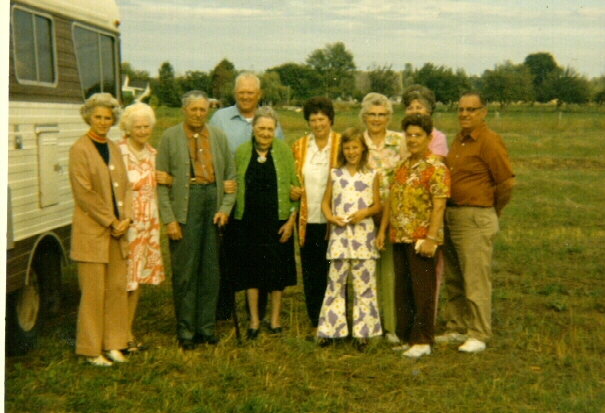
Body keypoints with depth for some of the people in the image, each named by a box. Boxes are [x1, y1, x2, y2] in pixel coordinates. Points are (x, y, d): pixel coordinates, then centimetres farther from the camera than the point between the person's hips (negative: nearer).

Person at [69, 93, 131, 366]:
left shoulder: (114, 149, 14)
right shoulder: (79, 149, -7)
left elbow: (124, 187, 13)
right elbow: (84, 193, -13)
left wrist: (125, 219, -3)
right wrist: (110, 222, -13)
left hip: (117, 231, 7)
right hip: (91, 232, -6)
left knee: (117, 289, 9)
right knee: (93, 292, -1)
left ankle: (112, 344, 19)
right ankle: (91, 350, 9)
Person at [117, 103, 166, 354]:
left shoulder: (152, 153, 11)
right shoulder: (118, 152, -11)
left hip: (148, 223, 7)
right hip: (126, 222, -7)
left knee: (138, 278, 11)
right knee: (124, 279, -4)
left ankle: (129, 332, 20)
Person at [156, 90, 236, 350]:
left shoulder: (219, 136, 11)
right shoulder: (170, 137, 2)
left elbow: (231, 176, 12)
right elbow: (161, 182, -2)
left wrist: (226, 208, -1)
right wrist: (169, 219, -9)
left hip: (213, 202, 3)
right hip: (184, 206, -3)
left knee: (210, 270, 7)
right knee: (185, 271, 1)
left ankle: (206, 327, 18)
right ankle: (185, 331, 11)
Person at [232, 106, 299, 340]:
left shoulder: (284, 151, -1)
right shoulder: (242, 152, 2)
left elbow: (294, 187, 0)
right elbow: (235, 186, 9)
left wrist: (291, 219, -6)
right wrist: (232, 213, 2)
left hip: (277, 220, -1)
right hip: (248, 221, 1)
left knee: (277, 270, 6)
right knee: (251, 268, 6)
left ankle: (275, 319, 19)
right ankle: (254, 320, 18)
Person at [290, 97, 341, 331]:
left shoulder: (342, 144, 1)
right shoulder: (299, 147, 9)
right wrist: (293, 192, -3)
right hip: (308, 220, 3)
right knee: (310, 274, 6)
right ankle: (316, 324, 16)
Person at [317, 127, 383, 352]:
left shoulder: (372, 175, 6)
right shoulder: (335, 174, 10)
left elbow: (377, 206, 7)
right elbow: (325, 202, 11)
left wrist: (365, 212, -12)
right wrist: (330, 217, -8)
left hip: (363, 234, -1)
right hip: (339, 233, 1)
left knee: (364, 283, 1)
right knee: (336, 282, 2)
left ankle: (362, 332, 9)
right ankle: (328, 329, 11)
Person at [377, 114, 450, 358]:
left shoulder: (436, 168, -9)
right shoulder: (402, 167, 14)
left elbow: (439, 205, -15)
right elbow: (391, 200, 18)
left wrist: (431, 238, -21)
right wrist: (383, 230, 13)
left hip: (422, 239, -7)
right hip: (399, 238, 8)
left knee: (422, 292, 0)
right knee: (402, 291, 13)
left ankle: (422, 341, 8)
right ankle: (406, 337, 23)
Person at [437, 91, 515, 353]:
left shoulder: (489, 141, -12)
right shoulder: (458, 140, 13)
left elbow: (507, 182, -13)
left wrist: (490, 211, -1)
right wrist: (447, 211, 14)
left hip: (475, 219, -8)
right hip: (450, 216, 9)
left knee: (475, 280, -3)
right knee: (453, 279, 15)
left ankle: (478, 335, 6)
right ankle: (457, 328, 26)